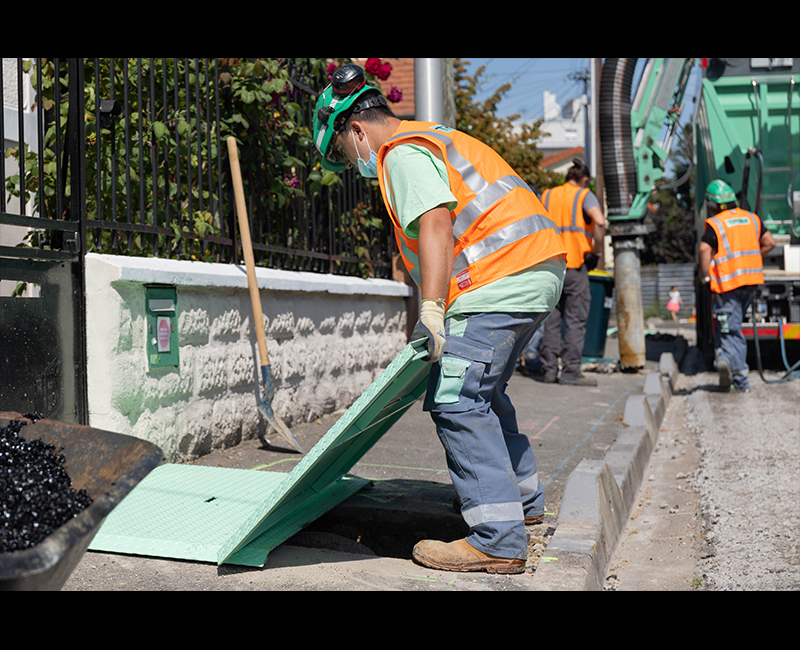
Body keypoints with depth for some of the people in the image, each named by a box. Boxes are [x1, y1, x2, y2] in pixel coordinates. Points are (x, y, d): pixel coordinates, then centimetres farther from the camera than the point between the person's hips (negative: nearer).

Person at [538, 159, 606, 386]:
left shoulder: (547, 196, 16)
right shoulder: (584, 195, 3)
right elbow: (599, 221, -16)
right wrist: (597, 250, -7)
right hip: (575, 265, -4)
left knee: (552, 319, 8)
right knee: (576, 320, -2)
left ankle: (550, 369, 7)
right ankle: (571, 371, -5)